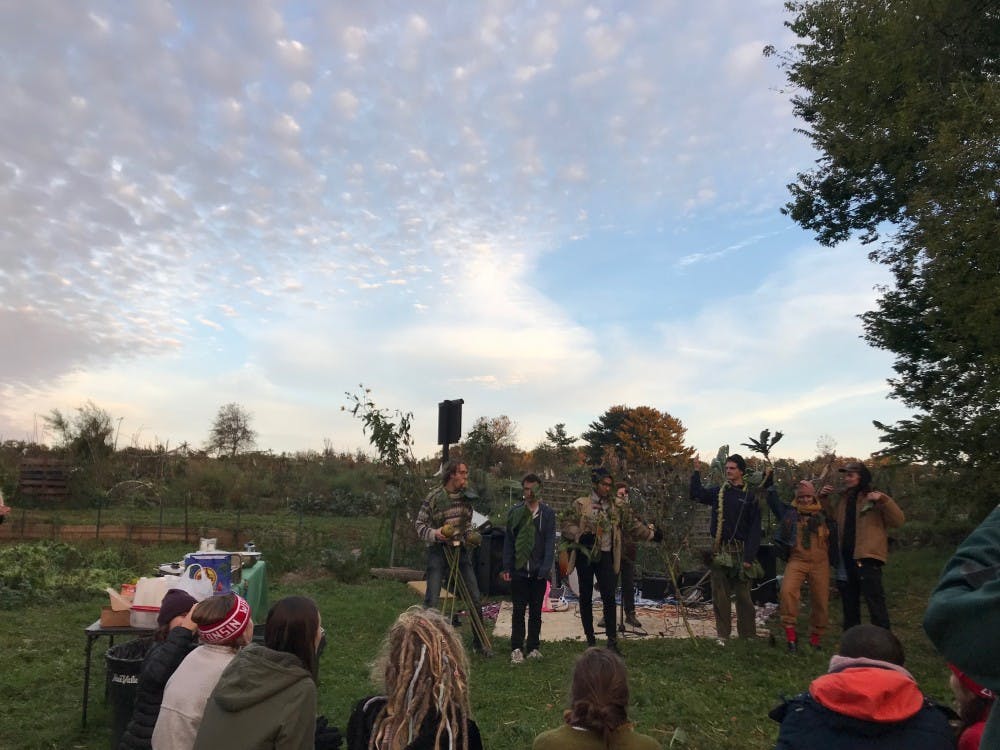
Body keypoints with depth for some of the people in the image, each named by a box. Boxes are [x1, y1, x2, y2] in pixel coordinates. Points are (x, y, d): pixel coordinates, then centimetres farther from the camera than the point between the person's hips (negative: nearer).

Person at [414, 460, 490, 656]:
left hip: (461, 550, 5)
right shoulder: (434, 496, -11)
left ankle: (479, 642, 23)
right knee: (431, 601, -6)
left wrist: (471, 536, 0)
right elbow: (419, 524, -5)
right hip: (438, 550, -5)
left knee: (475, 599, 7)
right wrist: (434, 534, -22)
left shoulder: (466, 497, 5)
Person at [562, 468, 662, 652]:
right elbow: (567, 526, -6)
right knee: (586, 597, 7)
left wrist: (651, 533, 5)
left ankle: (612, 640, -3)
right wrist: (581, 535, -22)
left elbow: (632, 524, 12)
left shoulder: (616, 507, 8)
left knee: (609, 597, -8)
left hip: (606, 556, 1)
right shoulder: (580, 505, -1)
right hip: (585, 555, -1)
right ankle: (590, 638, 20)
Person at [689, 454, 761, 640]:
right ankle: (723, 634, 15)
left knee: (743, 595, 3)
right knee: (720, 595, 6)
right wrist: (696, 471, 8)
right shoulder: (718, 492, 7)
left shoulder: (750, 496, -3)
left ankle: (748, 635, 15)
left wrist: (749, 557, -12)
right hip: (719, 551, 3)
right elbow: (697, 494, 18)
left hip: (740, 551, -3)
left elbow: (755, 529, -6)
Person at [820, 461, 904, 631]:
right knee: (849, 603, 16)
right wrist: (823, 498, 13)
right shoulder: (844, 499, 15)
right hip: (846, 558, 7)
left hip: (867, 558, -7)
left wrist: (883, 500, -25)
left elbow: (898, 521, -13)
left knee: (875, 602, -7)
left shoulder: (874, 498, -5)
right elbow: (832, 518, 25)